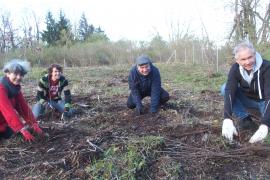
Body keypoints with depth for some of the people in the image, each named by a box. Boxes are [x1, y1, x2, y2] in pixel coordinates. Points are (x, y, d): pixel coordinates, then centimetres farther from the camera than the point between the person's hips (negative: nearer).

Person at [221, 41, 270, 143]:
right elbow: (230, 91, -30)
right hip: (248, 99, 3)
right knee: (225, 88, -23)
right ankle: (245, 119, -13)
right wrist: (227, 119, -45)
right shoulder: (235, 68, -18)